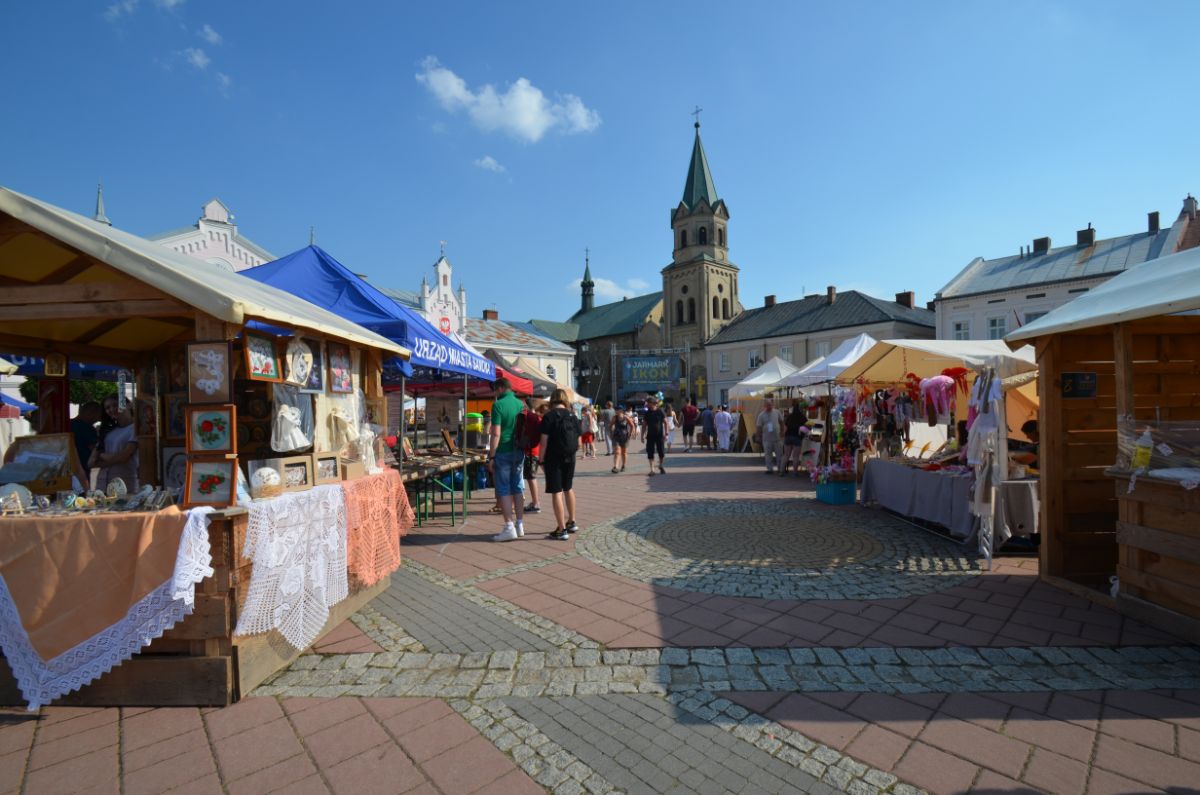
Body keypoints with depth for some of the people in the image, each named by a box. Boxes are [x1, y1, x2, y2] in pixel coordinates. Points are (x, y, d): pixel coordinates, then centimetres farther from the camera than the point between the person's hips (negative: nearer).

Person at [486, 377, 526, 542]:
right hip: (519, 452, 6)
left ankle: (509, 528, 0)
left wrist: (491, 457, -12)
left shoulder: (498, 405, -12)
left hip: (503, 453, -6)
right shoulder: (521, 404, 7)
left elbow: (496, 434, -16)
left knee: (503, 490, 1)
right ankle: (520, 525, 19)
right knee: (518, 488, 13)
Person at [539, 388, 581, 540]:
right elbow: (578, 443, 6)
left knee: (556, 492, -1)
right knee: (568, 489, 21)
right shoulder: (573, 416, 5)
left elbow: (544, 442, -14)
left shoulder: (549, 416, -10)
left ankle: (562, 530, 1)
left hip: (553, 459, -6)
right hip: (570, 458, 6)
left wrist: (541, 460, -6)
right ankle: (572, 522, 33)